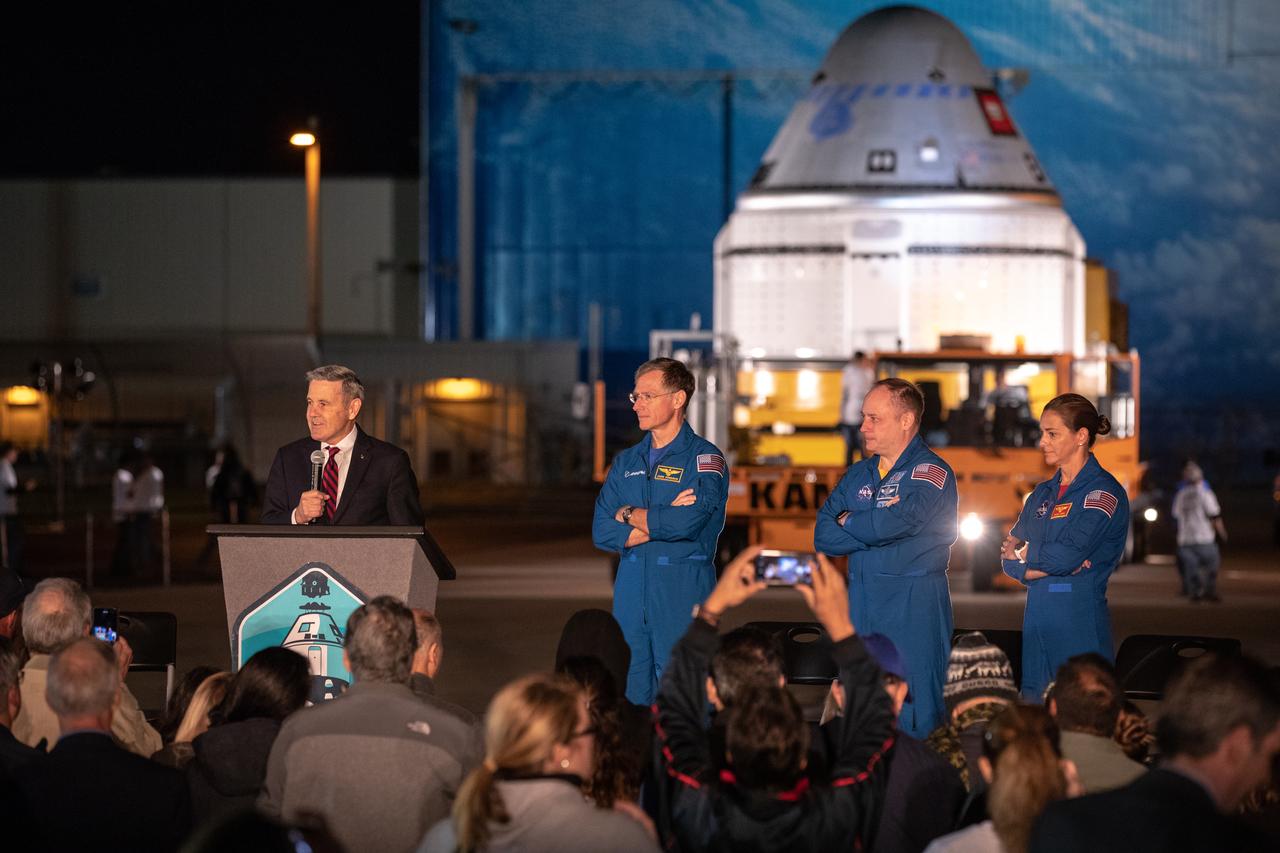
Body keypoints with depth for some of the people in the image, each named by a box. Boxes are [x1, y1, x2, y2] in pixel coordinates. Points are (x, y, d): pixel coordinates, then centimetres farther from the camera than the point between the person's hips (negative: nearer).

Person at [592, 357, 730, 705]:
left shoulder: (705, 458, -2)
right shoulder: (626, 462, 15)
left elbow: (686, 522, -18)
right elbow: (602, 532, 4)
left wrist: (629, 514, -3)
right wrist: (661, 522, -9)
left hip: (684, 591, -5)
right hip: (631, 593, 5)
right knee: (630, 698, 5)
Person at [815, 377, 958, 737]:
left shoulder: (931, 473, -6)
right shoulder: (858, 475, 16)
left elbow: (892, 524, -20)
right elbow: (823, 536, 7)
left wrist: (849, 523, -1)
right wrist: (871, 527, -9)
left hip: (914, 606, -6)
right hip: (861, 600, 6)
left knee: (913, 711, -6)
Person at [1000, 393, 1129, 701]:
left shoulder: (1103, 492, -7)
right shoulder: (1042, 494, 16)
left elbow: (1068, 554, -17)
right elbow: (1010, 562, 11)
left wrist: (1022, 552, -1)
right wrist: (1049, 564, -8)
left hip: (1080, 620, -7)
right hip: (1038, 616, 7)